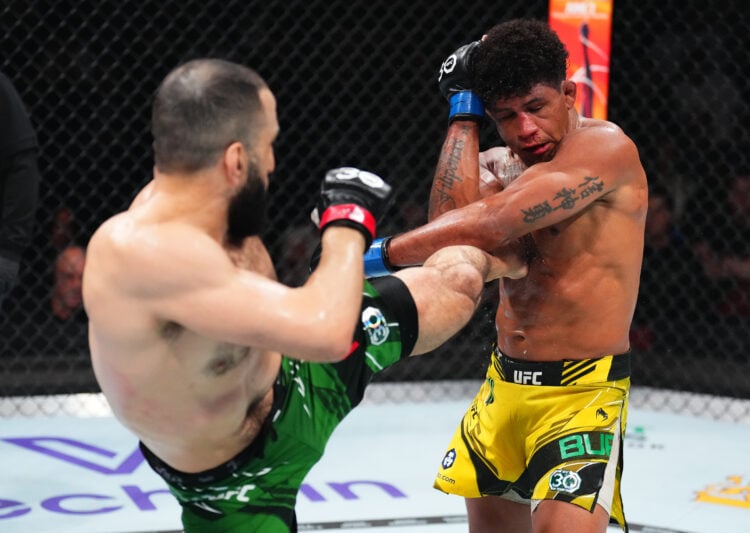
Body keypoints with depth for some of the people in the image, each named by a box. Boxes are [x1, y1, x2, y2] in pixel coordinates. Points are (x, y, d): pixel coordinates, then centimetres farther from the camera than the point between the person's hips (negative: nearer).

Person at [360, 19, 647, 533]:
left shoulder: (605, 147, -15)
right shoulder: (498, 166, 8)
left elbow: (489, 225, -24)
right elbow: (451, 220, -14)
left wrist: (378, 255, -18)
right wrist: (464, 110, -8)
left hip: (581, 393, -7)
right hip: (504, 384, 7)